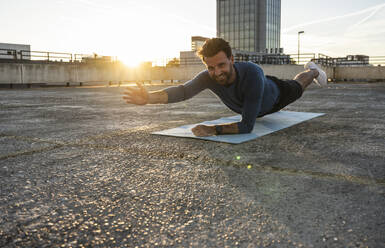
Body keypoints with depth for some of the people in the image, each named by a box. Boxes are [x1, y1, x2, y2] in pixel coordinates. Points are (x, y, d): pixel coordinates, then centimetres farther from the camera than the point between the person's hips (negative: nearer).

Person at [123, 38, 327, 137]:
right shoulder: (209, 77, -42)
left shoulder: (252, 74, -54)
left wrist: (213, 130, -66)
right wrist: (149, 97, -75)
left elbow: (247, 126, -55)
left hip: (273, 94, -4)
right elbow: (183, 90, -58)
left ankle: (313, 71, 66)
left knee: (297, 87, 30)